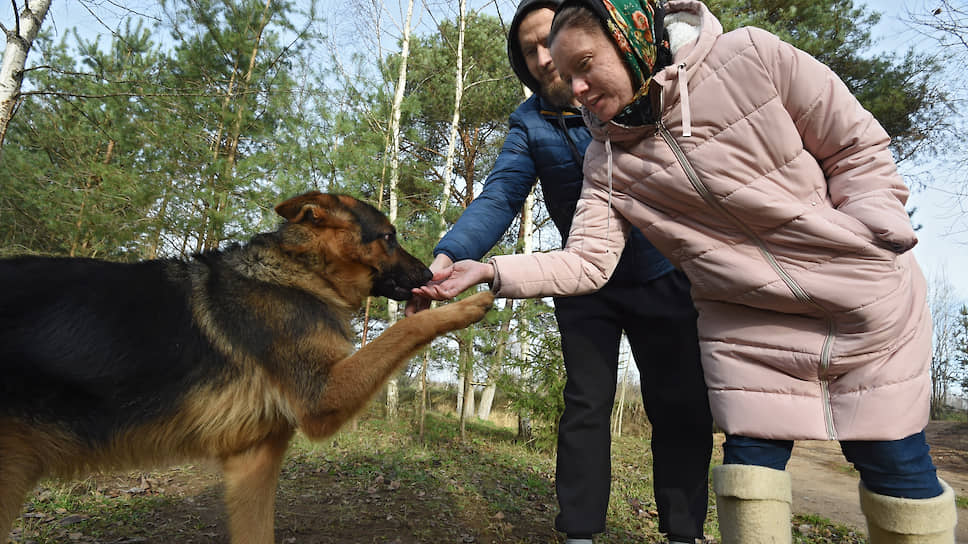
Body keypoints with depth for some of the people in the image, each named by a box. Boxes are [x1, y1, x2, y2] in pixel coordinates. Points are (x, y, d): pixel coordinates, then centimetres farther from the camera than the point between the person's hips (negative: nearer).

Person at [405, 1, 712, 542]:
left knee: (682, 409, 5)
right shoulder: (530, 123, -4)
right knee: (585, 407, 2)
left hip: (662, 276, 0)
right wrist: (447, 258, -32)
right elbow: (499, 198, -16)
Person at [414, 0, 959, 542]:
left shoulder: (752, 57, -12)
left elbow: (859, 148, -5)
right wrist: (490, 272, -21)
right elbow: (586, 262, -10)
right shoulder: (608, 162, -4)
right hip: (747, 323, 2)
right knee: (751, 455, 3)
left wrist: (867, 247, -13)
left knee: (894, 461, 7)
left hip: (869, 301, -1)